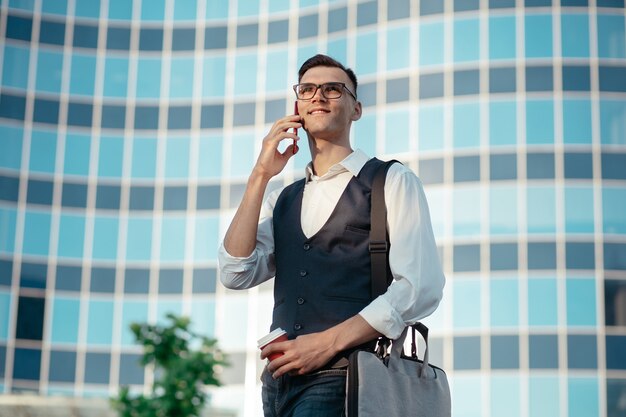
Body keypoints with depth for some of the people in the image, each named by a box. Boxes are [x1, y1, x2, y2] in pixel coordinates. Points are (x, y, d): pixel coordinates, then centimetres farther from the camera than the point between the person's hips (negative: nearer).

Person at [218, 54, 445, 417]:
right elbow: (236, 274, 5)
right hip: (280, 381, 5)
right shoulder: (283, 200, 19)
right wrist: (261, 175, 3)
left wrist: (328, 342, -14)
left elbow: (421, 288, -8)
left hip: (343, 379, -5)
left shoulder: (392, 181, 3)